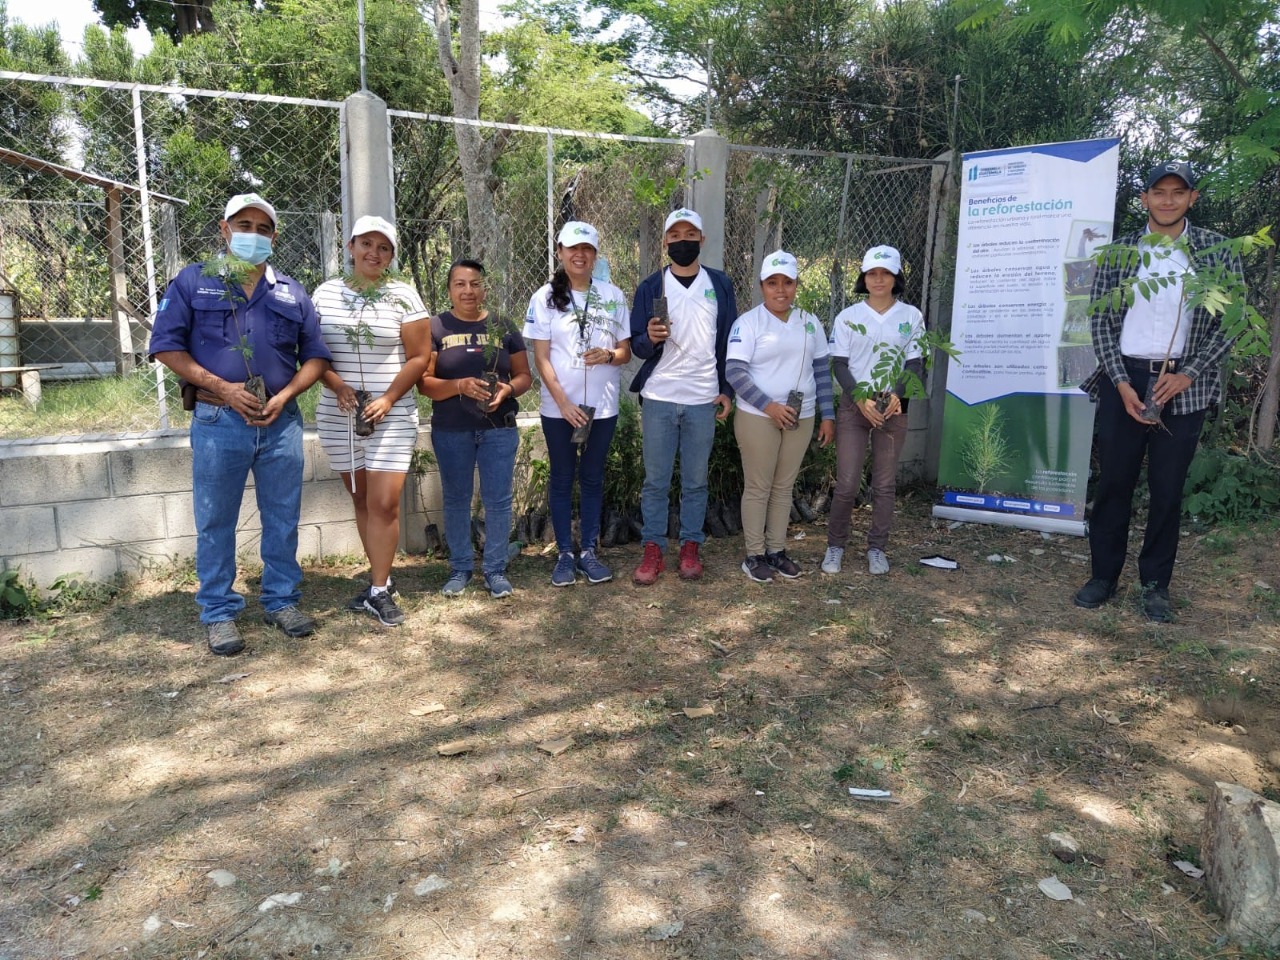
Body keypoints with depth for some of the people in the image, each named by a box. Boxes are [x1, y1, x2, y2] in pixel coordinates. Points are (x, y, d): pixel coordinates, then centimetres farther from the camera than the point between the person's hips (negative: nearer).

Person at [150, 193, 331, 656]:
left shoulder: (292, 292, 11)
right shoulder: (193, 282, 4)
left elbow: (315, 355, 10)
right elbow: (166, 344, -2)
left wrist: (284, 396, -7)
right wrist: (223, 388, -12)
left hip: (280, 422, 3)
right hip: (218, 422, -2)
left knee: (283, 518, 9)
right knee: (216, 522, 4)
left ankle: (281, 601, 23)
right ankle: (219, 613, 16)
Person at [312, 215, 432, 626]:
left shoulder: (403, 295, -1)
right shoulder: (325, 293, 7)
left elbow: (419, 357, -2)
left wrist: (388, 399, -12)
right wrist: (336, 385, -12)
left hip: (392, 415, -3)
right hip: (338, 415, 3)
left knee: (383, 503, -7)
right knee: (361, 500, 10)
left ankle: (379, 591, 3)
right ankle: (381, 579, 22)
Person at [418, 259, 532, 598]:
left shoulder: (503, 327, 6)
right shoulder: (435, 328, 0)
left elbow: (524, 375, 7)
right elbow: (424, 382, -5)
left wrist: (508, 389, -15)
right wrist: (460, 385, -22)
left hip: (499, 428, 1)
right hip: (451, 430, 0)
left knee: (498, 499, 2)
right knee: (456, 499, 9)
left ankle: (496, 569, 15)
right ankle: (460, 567, 23)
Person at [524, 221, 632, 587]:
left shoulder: (613, 295, 4)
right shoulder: (545, 297, -1)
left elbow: (626, 351, 8)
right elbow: (541, 358, -4)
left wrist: (608, 355, -16)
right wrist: (564, 403, -13)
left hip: (603, 406, 2)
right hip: (559, 407, -1)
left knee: (593, 478, 9)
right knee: (562, 479, 6)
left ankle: (589, 551, 19)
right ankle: (565, 554, 16)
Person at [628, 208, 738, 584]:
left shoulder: (720, 284, 7)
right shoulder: (650, 287, 4)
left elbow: (730, 340, 9)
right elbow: (636, 344, 3)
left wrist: (727, 390, 4)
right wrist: (650, 338, -20)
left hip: (704, 399, 1)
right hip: (658, 398, 0)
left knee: (695, 480, 7)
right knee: (656, 480, 4)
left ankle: (690, 547, 18)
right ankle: (653, 550, 13)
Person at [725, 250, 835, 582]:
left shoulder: (810, 323, 8)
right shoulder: (748, 322, -7)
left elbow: (821, 371, 13)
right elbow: (734, 371, -15)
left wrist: (827, 415, 8)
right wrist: (768, 405, -21)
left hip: (801, 418, 5)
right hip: (758, 417, -4)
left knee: (784, 487, 12)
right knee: (758, 488, 3)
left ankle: (777, 550, 22)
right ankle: (755, 555, 13)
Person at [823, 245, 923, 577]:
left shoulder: (911, 316, 3)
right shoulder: (847, 316, 1)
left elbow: (915, 364, 2)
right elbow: (839, 365, -2)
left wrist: (896, 395, -17)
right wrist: (861, 400, -16)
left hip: (893, 408, 1)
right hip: (853, 406, -1)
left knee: (885, 484, 6)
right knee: (847, 483, -3)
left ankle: (876, 547, 18)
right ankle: (835, 545, 13)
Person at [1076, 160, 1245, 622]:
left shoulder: (1217, 251, 3)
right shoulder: (1120, 252, 5)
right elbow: (1101, 321, 2)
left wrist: (1186, 375, -10)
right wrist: (1121, 382, -8)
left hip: (1183, 385, 0)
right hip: (1124, 380, 1)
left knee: (1168, 488, 5)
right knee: (1114, 481, 5)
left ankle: (1156, 585, 17)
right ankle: (1103, 576, 17)